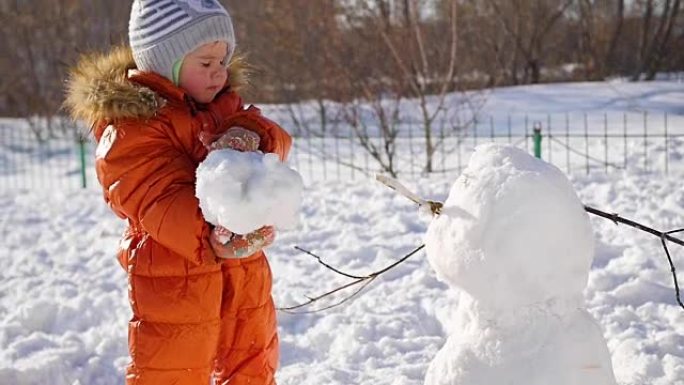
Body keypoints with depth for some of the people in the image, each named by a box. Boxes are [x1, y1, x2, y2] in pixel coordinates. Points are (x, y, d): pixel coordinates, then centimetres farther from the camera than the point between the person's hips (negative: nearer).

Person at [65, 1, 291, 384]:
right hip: (175, 277, -7)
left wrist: (249, 137, -24)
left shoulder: (223, 102, 9)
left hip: (244, 271, 7)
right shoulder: (128, 126, -16)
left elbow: (278, 140, 0)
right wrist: (211, 235, -45)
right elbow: (161, 200, -27)